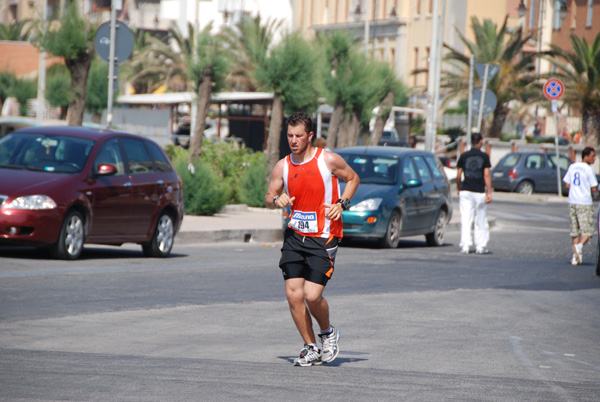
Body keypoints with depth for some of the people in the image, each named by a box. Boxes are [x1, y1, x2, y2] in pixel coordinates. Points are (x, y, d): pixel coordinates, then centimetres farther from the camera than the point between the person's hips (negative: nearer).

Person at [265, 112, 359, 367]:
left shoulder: (328, 160, -6)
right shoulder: (282, 167, 4)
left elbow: (352, 178, 9)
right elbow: (269, 198, 14)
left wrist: (342, 204, -6)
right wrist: (277, 200, -10)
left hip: (324, 238, -4)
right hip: (295, 236, 4)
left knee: (312, 295, -14)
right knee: (293, 294, -4)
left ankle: (328, 333, 17)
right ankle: (311, 348, 11)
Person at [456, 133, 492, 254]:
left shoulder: (464, 156, 3)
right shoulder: (484, 156, -2)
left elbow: (458, 176, 4)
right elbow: (487, 175, -8)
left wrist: (459, 190, 18)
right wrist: (489, 193, -8)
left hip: (465, 191, 1)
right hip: (480, 192, -1)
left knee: (465, 220, -1)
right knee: (481, 220, 9)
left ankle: (465, 244, -11)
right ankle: (481, 246, 11)